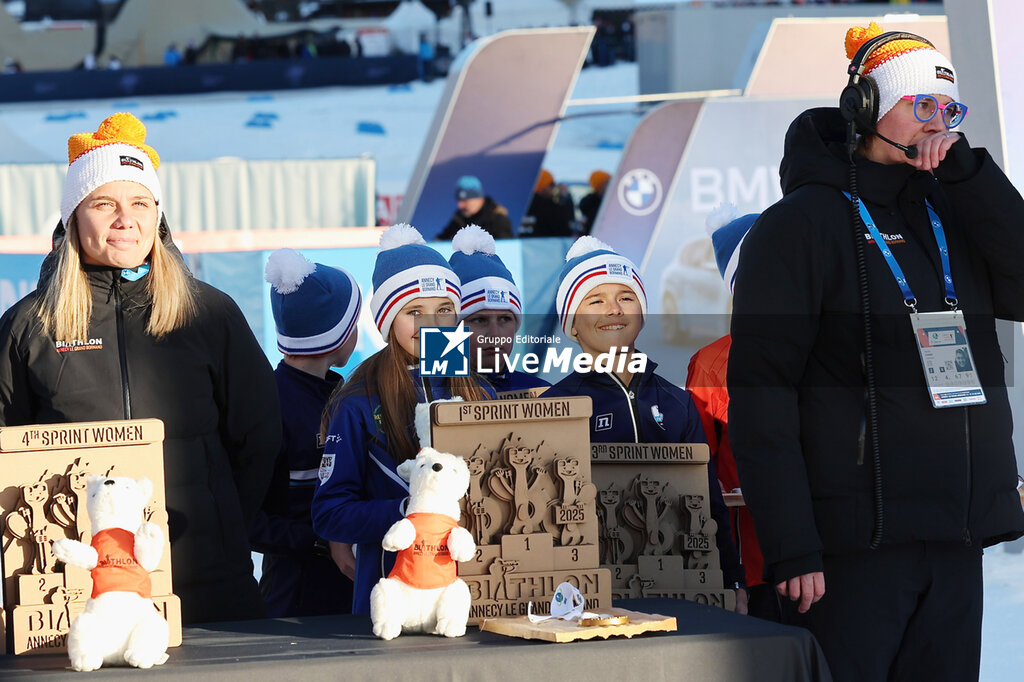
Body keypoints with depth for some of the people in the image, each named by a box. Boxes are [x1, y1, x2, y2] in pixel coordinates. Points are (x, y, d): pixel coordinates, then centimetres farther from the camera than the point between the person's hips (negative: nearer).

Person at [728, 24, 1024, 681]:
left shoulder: (953, 213, 16)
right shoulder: (801, 225, -3)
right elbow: (761, 392, -10)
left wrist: (966, 169, -5)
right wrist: (792, 548, -17)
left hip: (958, 535, 6)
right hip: (859, 539, -6)